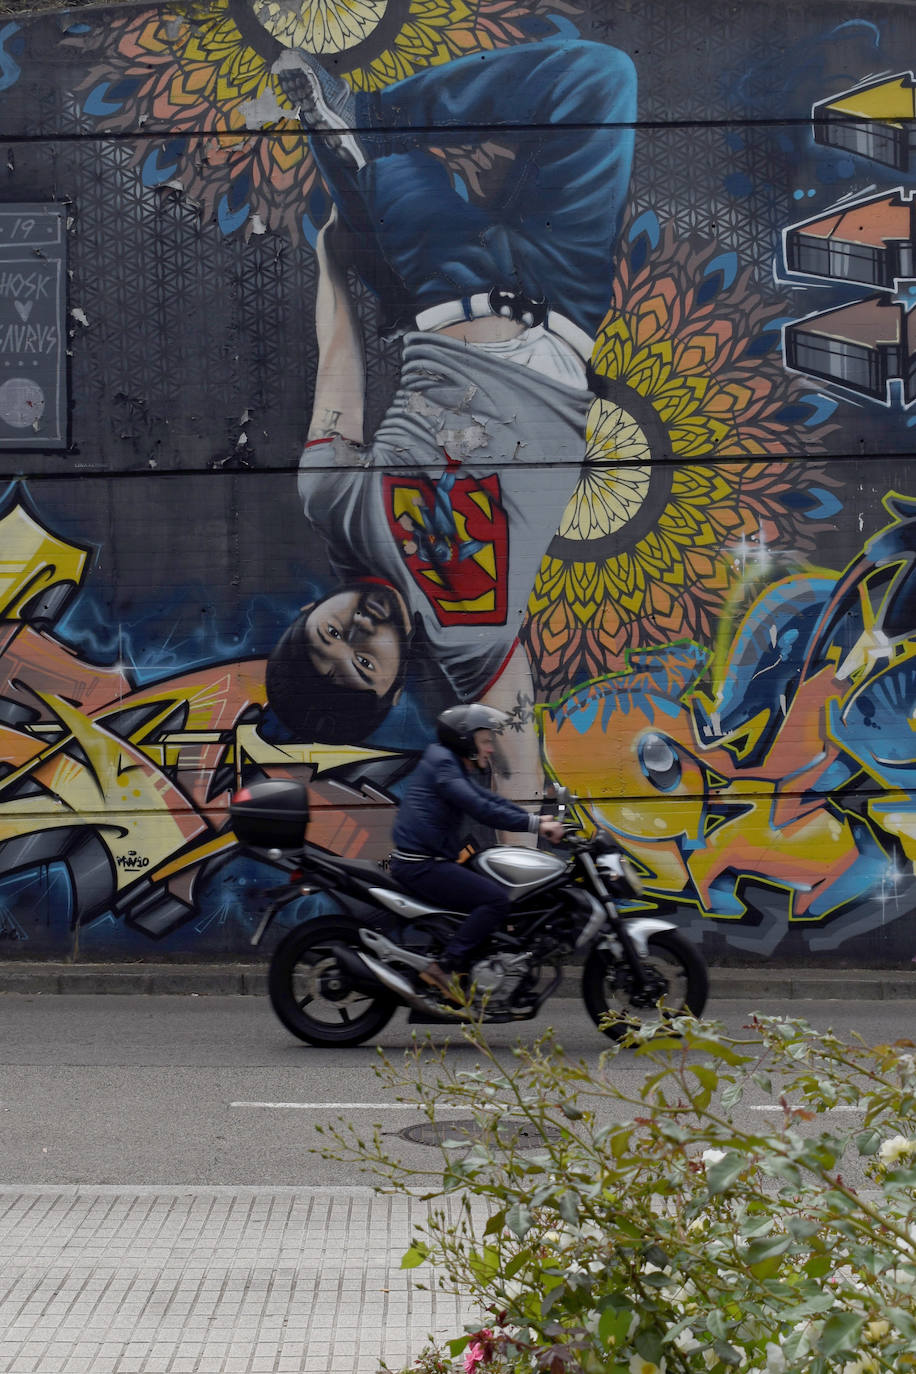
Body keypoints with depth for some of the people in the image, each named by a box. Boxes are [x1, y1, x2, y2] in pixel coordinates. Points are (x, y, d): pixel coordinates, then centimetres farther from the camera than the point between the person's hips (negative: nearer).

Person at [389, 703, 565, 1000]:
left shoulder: (452, 764, 21)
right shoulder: (441, 762, -12)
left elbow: (490, 799, 19)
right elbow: (481, 809, -22)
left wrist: (536, 819, 8)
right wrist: (535, 826, -21)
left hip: (430, 861, 11)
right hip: (421, 865, -11)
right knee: (496, 898, -18)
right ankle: (446, 967, -19)